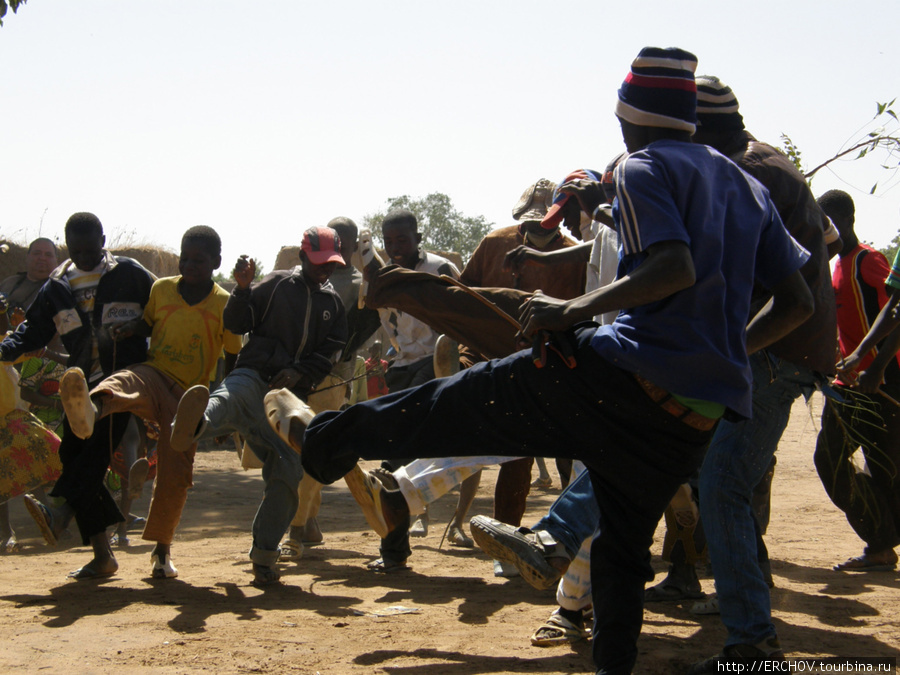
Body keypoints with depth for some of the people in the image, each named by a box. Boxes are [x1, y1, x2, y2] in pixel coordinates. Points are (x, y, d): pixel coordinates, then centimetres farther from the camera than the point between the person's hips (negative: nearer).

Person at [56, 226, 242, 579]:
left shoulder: (225, 305, 0)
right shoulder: (161, 289, 6)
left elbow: (233, 360, 6)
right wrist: (131, 328, -2)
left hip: (189, 395, 0)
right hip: (153, 376, 0)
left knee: (175, 474, -6)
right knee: (123, 382, -37)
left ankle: (161, 550, 16)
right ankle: (91, 410, -74)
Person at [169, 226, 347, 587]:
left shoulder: (333, 303, 19)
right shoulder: (277, 284, 9)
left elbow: (331, 352, 11)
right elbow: (236, 324, 3)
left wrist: (299, 372, -6)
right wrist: (243, 289, -14)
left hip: (293, 395, 4)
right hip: (254, 376, -4)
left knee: (288, 473, -6)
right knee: (230, 398, -40)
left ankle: (264, 557, 6)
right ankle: (192, 427, -78)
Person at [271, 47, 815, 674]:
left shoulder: (645, 168, -2)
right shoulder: (746, 185, 19)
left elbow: (676, 267, -21)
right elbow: (797, 301, 19)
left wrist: (574, 310, -16)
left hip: (621, 379, -6)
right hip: (698, 417, 6)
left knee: (458, 400, 11)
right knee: (623, 552, 21)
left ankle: (325, 440, 26)